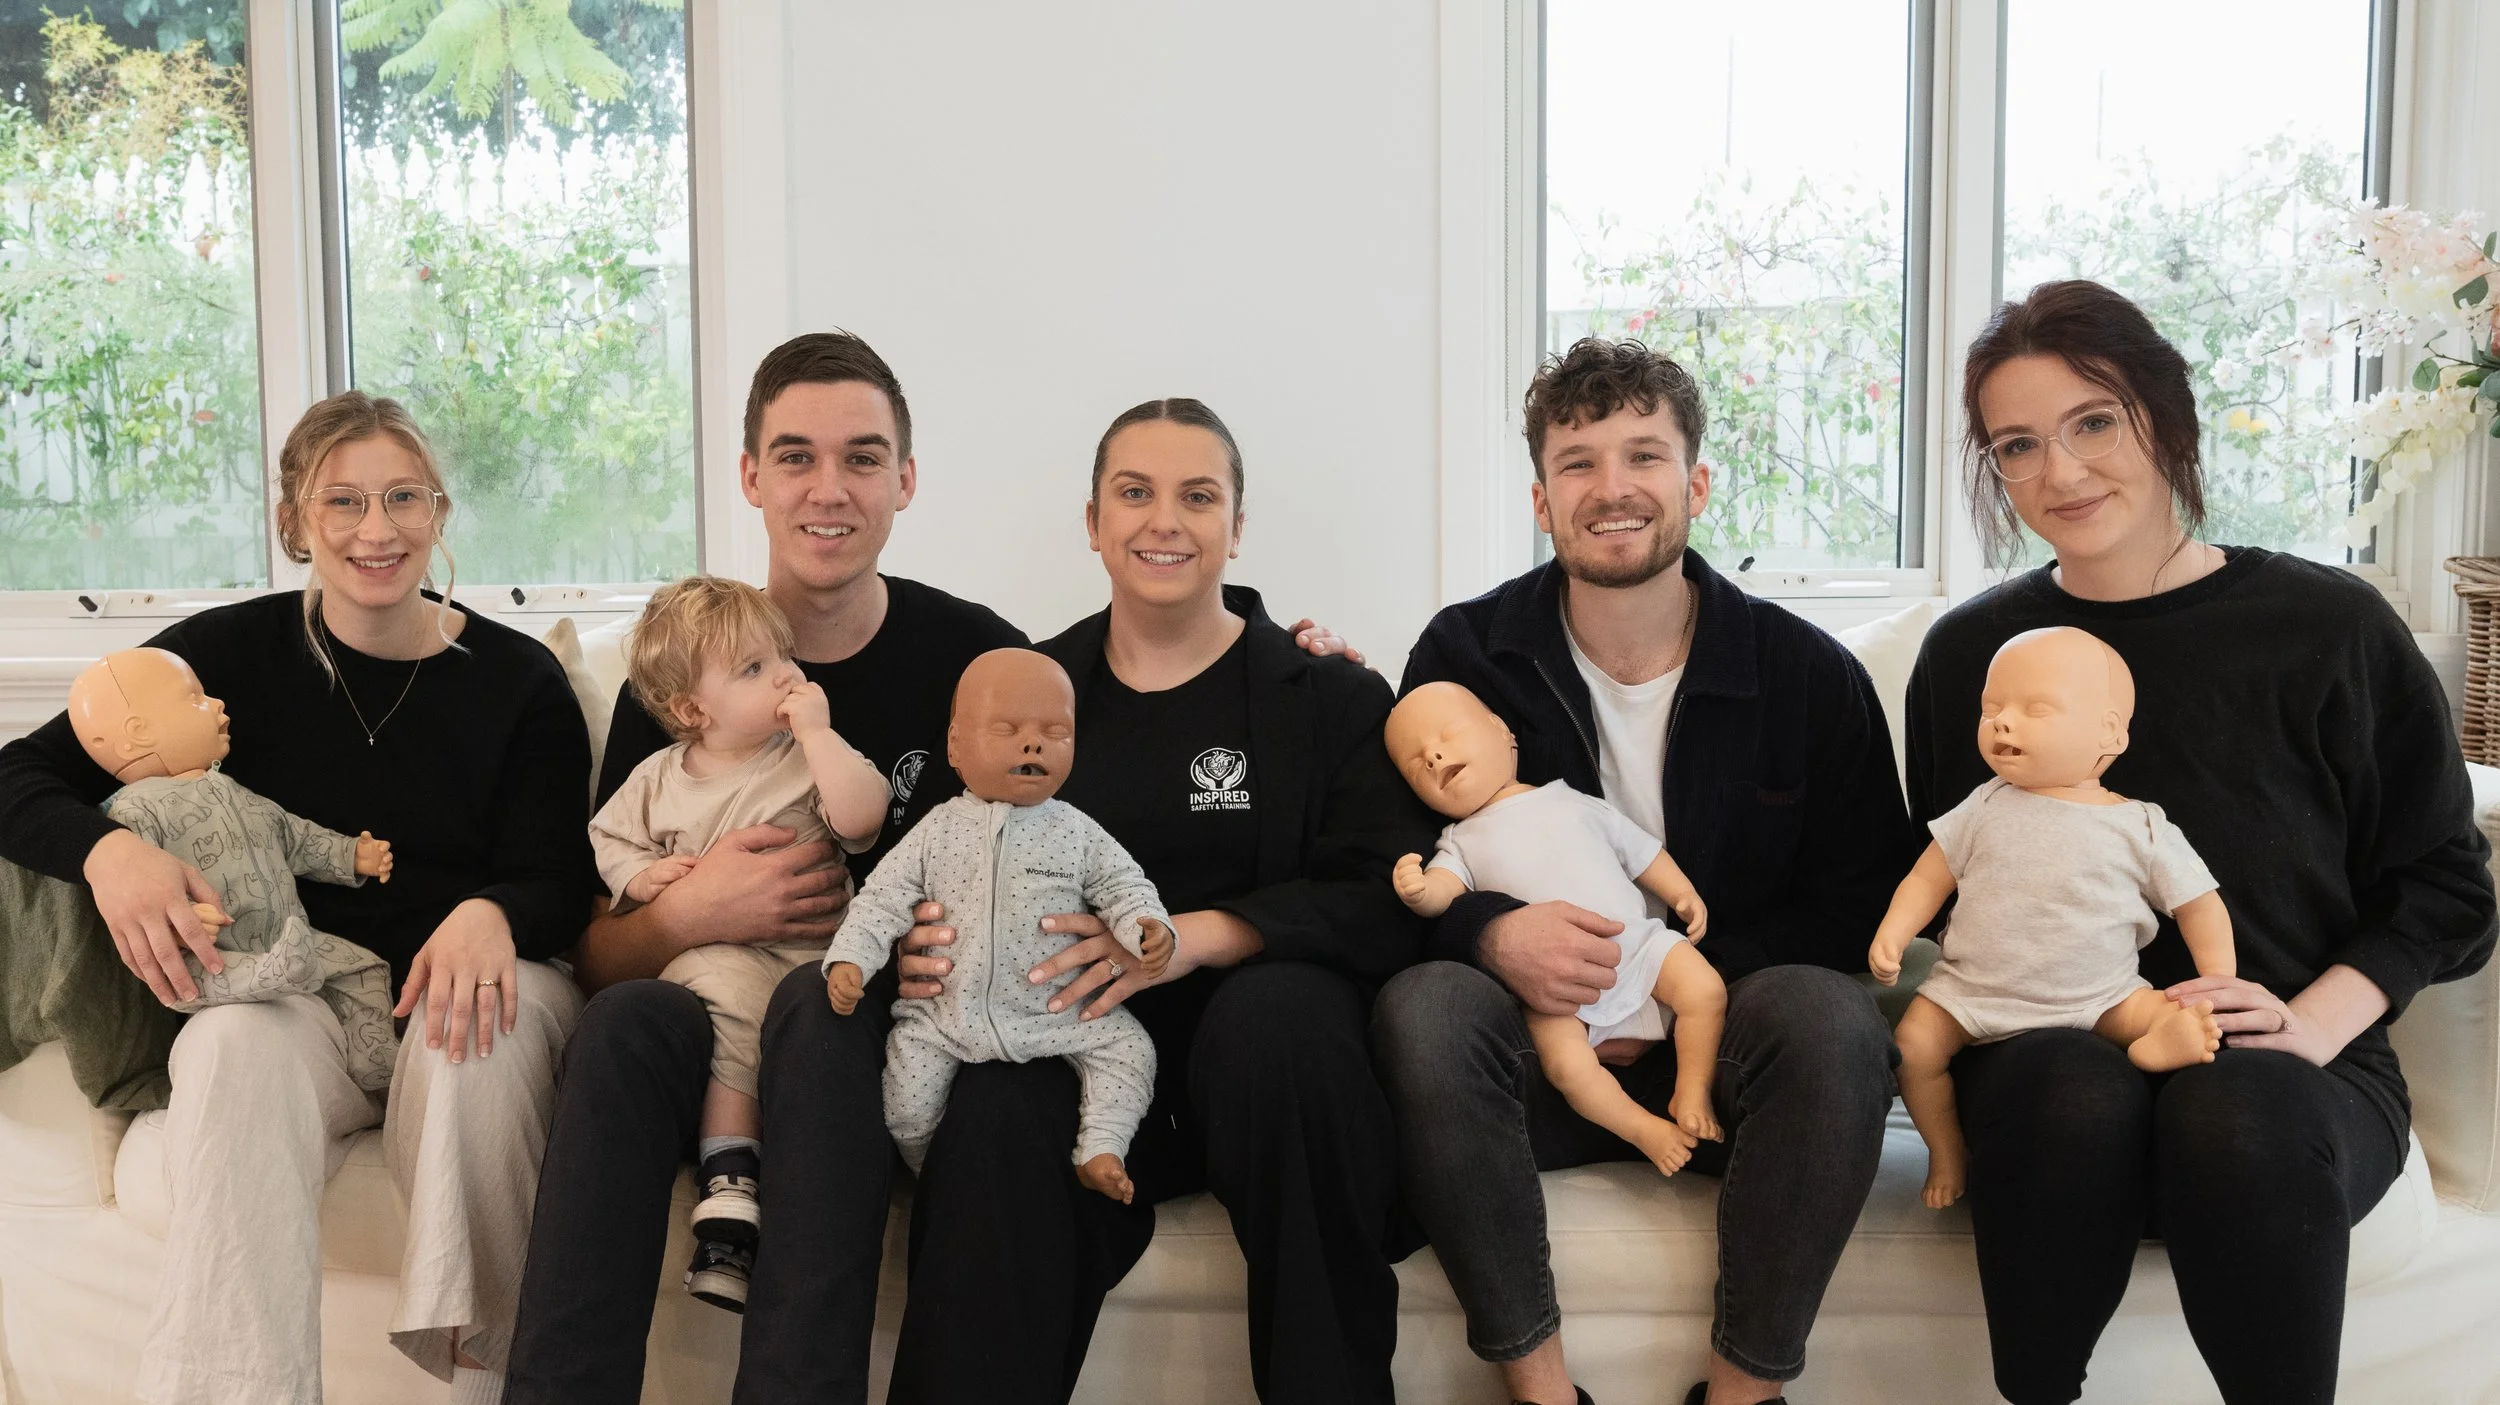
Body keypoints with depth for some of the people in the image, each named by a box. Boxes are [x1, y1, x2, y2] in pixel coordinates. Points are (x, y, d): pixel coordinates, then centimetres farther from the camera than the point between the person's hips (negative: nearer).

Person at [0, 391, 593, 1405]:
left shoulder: (520, 679, 4)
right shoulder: (232, 653, 5)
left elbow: (558, 883, -1)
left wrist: (489, 916, -26)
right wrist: (106, 850, -21)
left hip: (454, 990, 0)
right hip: (290, 992, 0)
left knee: (494, 1013, -35)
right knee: (241, 1043, -34)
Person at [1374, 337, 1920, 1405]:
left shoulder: (1811, 674, -1)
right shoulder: (1463, 656, 0)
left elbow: (1863, 902, 0)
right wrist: (1494, 934, -25)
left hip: (1721, 1051, 0)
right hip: (1538, 1054, 0)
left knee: (1832, 1019, -32)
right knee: (1424, 1007, -31)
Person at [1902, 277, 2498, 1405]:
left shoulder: (2331, 627, 3)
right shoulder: (1969, 655, 10)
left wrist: (2314, 1022, -10)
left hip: (2295, 1070, -1)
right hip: (2047, 1056, 1)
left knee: (2237, 1111, -37)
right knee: (2075, 1089, -35)